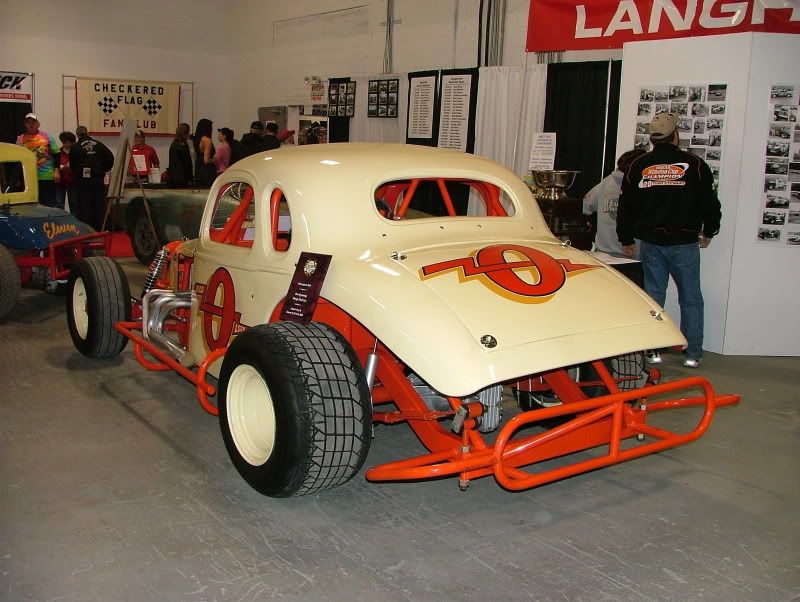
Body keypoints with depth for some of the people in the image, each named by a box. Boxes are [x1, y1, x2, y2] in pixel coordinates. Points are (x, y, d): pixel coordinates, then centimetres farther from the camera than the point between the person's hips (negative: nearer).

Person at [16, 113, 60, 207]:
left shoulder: (47, 136, 4)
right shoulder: (20, 139, 10)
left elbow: (56, 154, 4)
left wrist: (56, 171, -5)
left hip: (47, 177, -2)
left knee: (49, 205, 1)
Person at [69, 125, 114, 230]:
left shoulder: (75, 147, 0)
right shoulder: (98, 144, 7)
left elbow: (72, 165, 3)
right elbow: (110, 157, 1)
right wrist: (104, 170, 11)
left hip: (84, 179, -2)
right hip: (98, 178, 2)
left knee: (84, 205, 0)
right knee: (99, 204, 7)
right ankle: (100, 228, 8)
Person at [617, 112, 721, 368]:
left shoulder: (638, 166, 3)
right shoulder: (694, 165, -5)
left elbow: (626, 207, 8)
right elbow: (710, 203, 1)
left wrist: (626, 240, 20)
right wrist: (709, 232, 18)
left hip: (650, 243, 2)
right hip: (685, 242, -2)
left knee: (653, 296, 9)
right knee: (690, 298, 8)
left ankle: (653, 350, 11)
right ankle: (692, 354, 11)